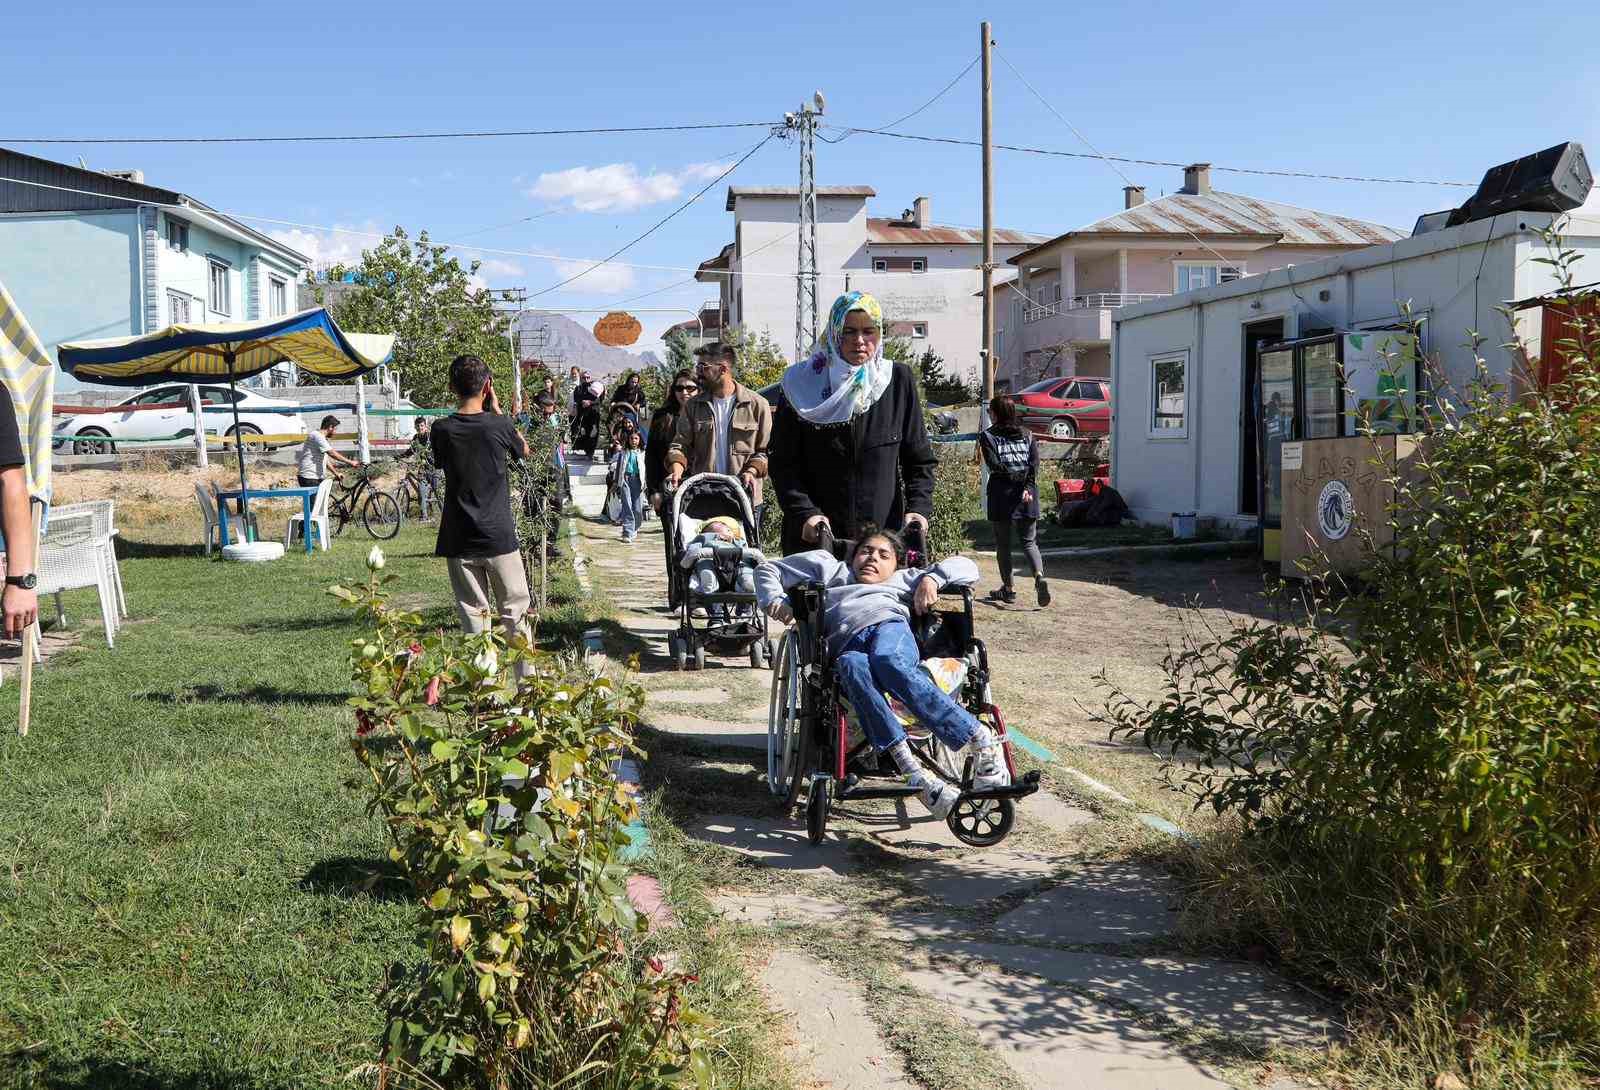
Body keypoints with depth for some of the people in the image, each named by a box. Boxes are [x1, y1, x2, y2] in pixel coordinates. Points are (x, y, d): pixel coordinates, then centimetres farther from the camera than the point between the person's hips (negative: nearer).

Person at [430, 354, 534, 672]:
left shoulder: (442, 430, -5)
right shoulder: (498, 425, -9)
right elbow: (525, 450, 11)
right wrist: (496, 410, 11)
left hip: (459, 541, 2)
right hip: (498, 536, -2)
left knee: (474, 614, 7)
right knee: (515, 611, 10)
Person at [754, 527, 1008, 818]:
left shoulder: (904, 579, 42)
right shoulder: (831, 569, 42)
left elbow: (966, 567, 38)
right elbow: (768, 570, 41)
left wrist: (932, 579, 18)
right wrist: (774, 600, 21)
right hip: (845, 646, 0)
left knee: (887, 661, -39)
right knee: (853, 668, -39)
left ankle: (980, 738, -45)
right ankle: (914, 774, -53)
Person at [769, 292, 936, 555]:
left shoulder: (898, 380, 6)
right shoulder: (803, 384, 2)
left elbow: (920, 460, 9)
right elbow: (783, 464, 0)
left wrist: (918, 508, -7)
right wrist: (805, 513, -14)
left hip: (884, 534, 1)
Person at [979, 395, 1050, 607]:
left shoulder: (987, 436, 1)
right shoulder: (1027, 434, 11)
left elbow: (994, 465, -12)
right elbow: (1035, 462, -2)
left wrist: (1012, 475, -3)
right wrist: (1028, 486, -9)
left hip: (1001, 493, -3)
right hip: (1027, 495, 3)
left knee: (1003, 543, 9)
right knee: (1029, 541, 8)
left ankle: (1008, 588, 13)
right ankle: (1039, 576, -17)